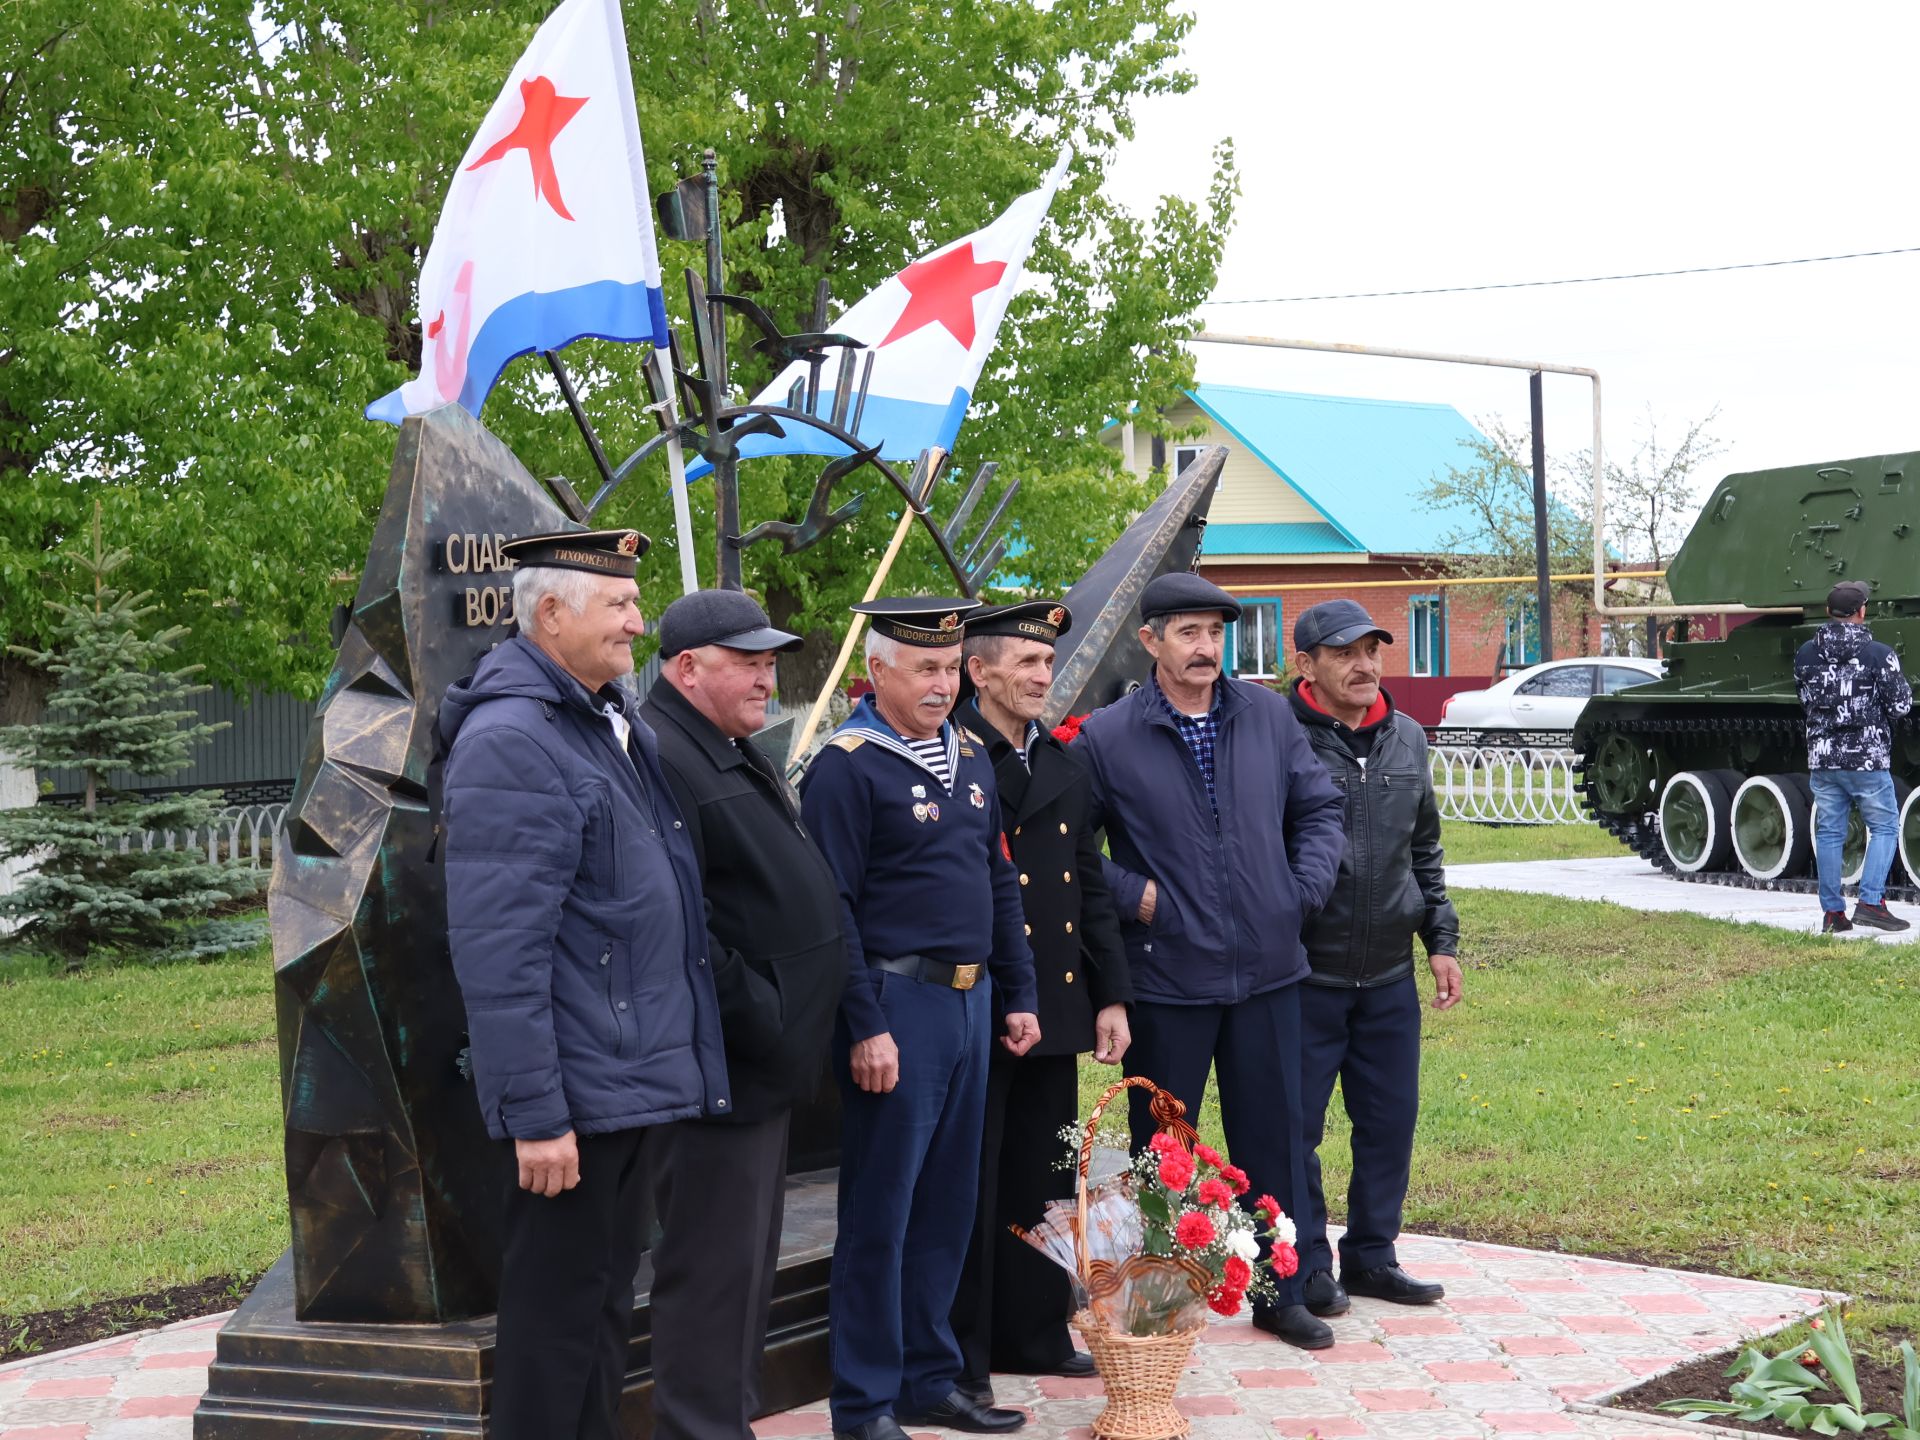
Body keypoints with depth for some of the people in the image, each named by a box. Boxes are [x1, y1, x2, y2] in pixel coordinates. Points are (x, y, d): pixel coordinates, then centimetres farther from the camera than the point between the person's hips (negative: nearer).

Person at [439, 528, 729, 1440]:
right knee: (557, 1308, 2)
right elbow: (497, 948, -21)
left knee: (607, 1298, 18)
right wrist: (534, 1113, -23)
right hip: (576, 1092, -9)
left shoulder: (620, 727, 12)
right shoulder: (510, 741, -16)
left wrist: (674, 1061, 16)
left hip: (640, 1080, 9)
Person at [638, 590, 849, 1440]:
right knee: (713, 1267, -3)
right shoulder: (661, 759, -17)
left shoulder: (734, 755, 17)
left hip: (765, 1061, 11)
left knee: (748, 1265, 18)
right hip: (723, 1068, -11)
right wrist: (754, 1014, -20)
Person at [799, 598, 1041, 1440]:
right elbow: (833, 911, -14)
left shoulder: (968, 755, 13)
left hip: (970, 1002, 8)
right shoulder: (846, 767, -11)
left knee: (947, 1205, 14)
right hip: (898, 1006, -7)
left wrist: (1017, 995, 14)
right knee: (880, 1212, 0)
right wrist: (865, 1028, -17)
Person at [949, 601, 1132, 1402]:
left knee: (1041, 1184, 14)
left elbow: (1091, 888, 17)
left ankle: (1035, 1335, 27)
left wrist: (1112, 996, 12)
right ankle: (957, 1360, 12)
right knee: (969, 1187, 2)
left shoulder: (1062, 767, 14)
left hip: (1056, 1008, 7)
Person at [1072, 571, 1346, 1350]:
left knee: (1274, 1136, 11)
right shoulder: (1106, 738, -5)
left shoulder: (1268, 715, 5)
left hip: (1267, 970, 3)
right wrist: (1131, 896, -10)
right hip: (1167, 980, -3)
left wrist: (1307, 888, 0)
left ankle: (1280, 1293, 25)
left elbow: (1319, 809, 13)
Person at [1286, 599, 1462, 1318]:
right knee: (1296, 1124, 3)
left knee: (1391, 1120, 12)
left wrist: (1441, 939, 13)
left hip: (1390, 974, 6)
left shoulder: (1408, 739, 9)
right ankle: (1305, 1266, 16)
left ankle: (1371, 1254, 27)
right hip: (1305, 975, -6)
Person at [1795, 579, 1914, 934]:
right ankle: (1870, 901, -4)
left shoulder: (1806, 655, 2)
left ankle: (1832, 911, 10)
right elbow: (1900, 705, -6)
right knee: (1884, 826, 8)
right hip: (1868, 758, -4)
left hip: (1822, 761, 4)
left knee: (1829, 832, 9)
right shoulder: (1878, 654, -10)